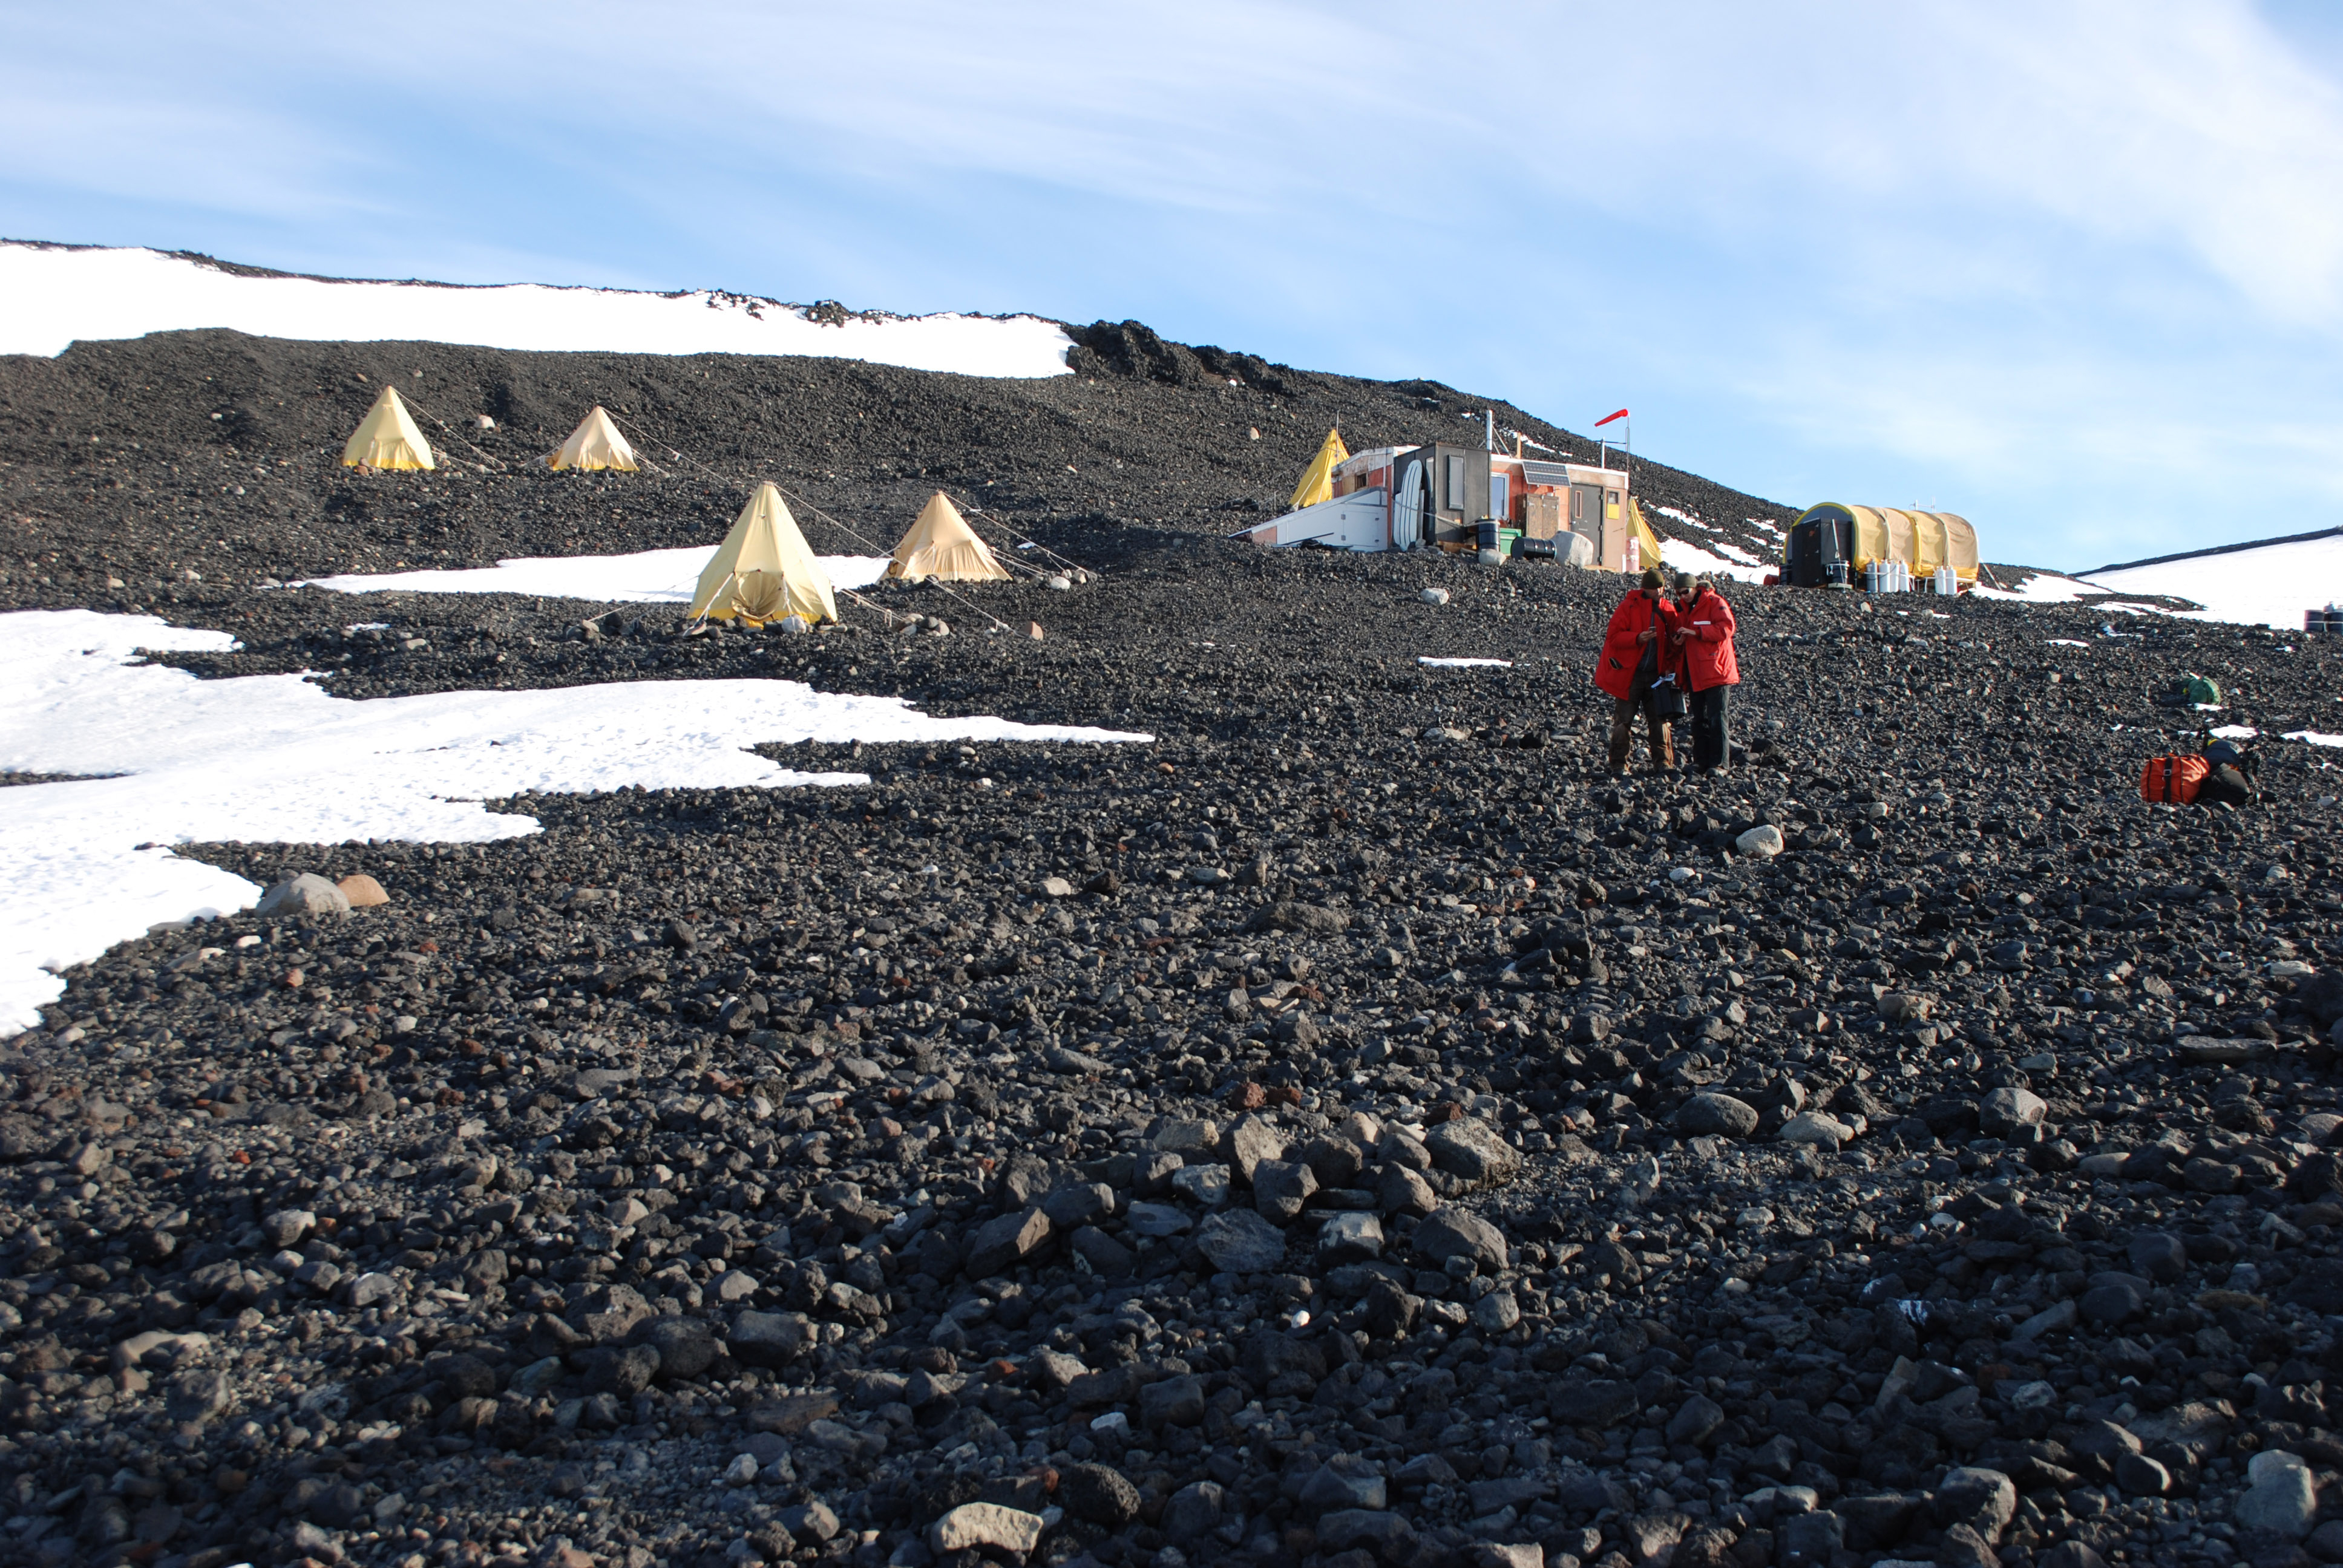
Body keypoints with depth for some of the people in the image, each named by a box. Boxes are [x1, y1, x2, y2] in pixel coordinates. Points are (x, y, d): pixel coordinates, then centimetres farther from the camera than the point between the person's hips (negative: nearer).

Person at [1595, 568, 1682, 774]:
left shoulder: (1669, 610, 9)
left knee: (1659, 719, 2)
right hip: (1629, 674, -3)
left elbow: (1672, 641, 18)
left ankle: (1663, 762, 6)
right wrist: (1638, 638, -22)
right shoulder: (1629, 606, -2)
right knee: (1624, 719, -1)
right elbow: (1613, 636, -8)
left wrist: (1677, 643, -5)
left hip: (1656, 675, 3)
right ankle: (1619, 763, 4)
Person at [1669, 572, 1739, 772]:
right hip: (1694, 674, 7)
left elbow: (1726, 628, -18)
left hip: (1715, 671, -7)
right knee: (1699, 720, 10)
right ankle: (1701, 762, 15)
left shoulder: (1715, 603, -8)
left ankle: (1719, 763, -8)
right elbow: (1679, 630, 22)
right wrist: (1678, 639, -2)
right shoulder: (1682, 607, 13)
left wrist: (1696, 632, -23)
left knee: (1717, 718, -8)